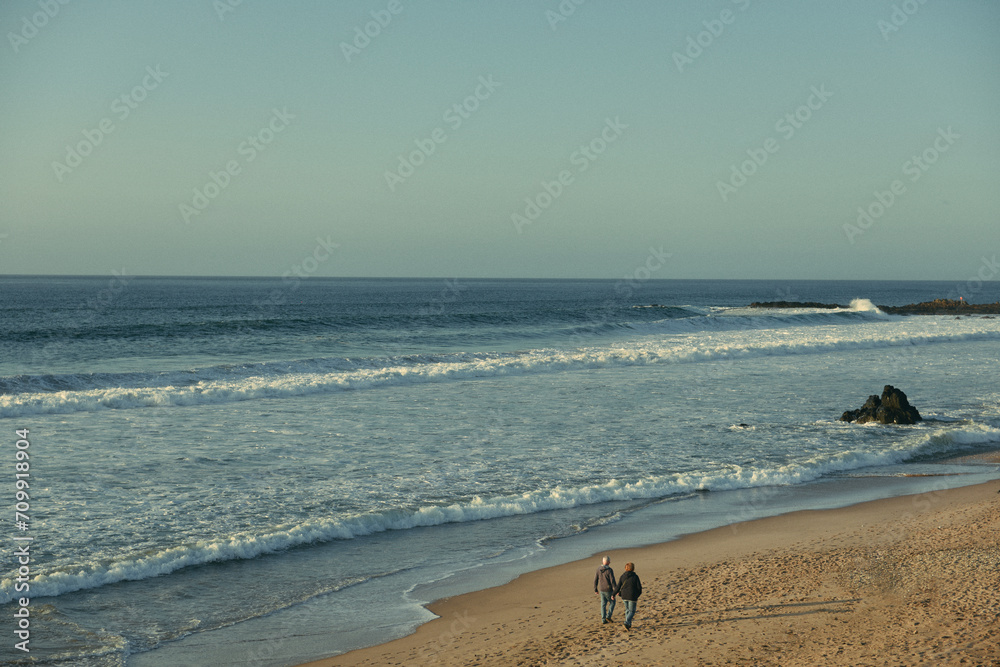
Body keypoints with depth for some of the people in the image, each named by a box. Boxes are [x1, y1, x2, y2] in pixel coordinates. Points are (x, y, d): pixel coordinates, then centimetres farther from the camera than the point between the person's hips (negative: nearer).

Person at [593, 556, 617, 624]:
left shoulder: (599, 569, -1)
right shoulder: (609, 570, -19)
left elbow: (595, 580, 4)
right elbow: (613, 581, -20)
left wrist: (595, 589, 14)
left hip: (601, 590, 5)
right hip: (608, 590, -5)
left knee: (603, 604, 13)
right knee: (612, 602, 14)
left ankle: (603, 619, 12)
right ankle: (608, 616, 4)